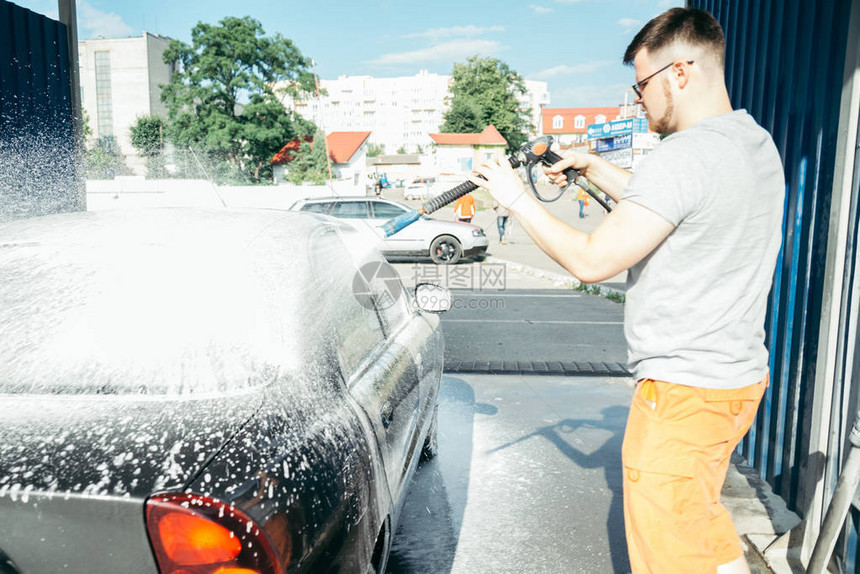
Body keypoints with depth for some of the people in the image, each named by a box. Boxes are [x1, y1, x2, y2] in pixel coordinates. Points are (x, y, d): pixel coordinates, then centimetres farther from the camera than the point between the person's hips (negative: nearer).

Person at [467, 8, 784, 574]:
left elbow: (593, 260, -22)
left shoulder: (684, 156, -23)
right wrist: (593, 167, 20)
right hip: (740, 375, 10)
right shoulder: (758, 144, 8)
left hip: (683, 393, -10)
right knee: (707, 528, 26)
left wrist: (517, 199, -11)